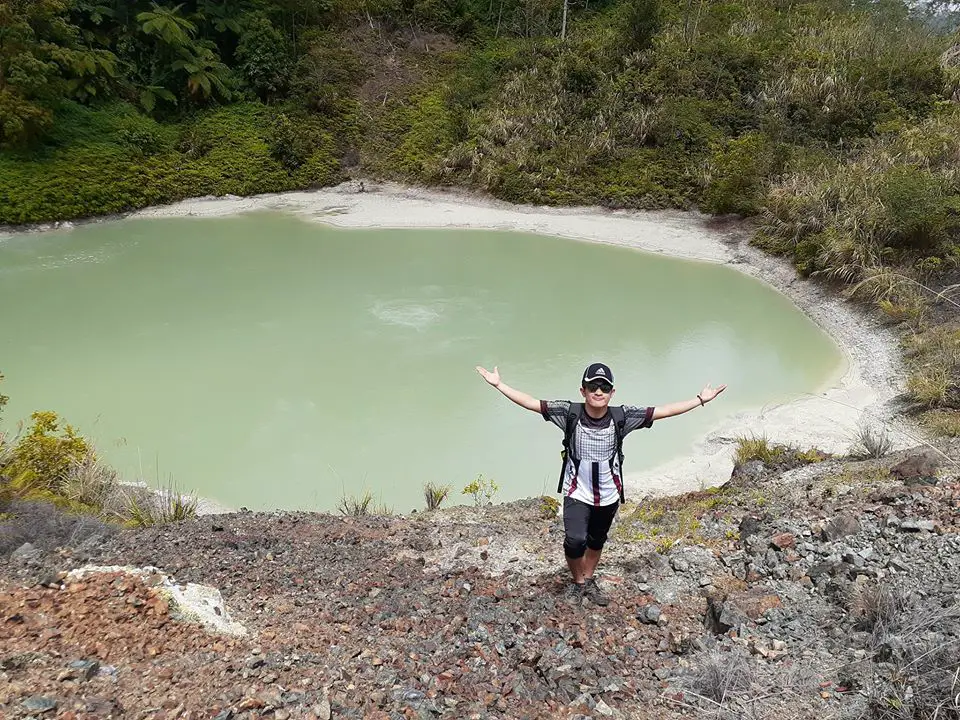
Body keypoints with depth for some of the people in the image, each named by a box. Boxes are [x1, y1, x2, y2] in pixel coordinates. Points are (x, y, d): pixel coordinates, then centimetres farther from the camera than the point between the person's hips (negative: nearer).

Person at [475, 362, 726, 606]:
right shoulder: (570, 413, -18)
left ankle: (589, 581, 48)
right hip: (577, 493, -2)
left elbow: (664, 411, -10)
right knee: (575, 541, -19)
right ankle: (578, 582, 13)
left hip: (609, 495, 2)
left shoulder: (622, 416, -15)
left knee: (597, 541, 21)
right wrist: (499, 384, -17)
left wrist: (700, 399, -8)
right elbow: (530, 402, -15)